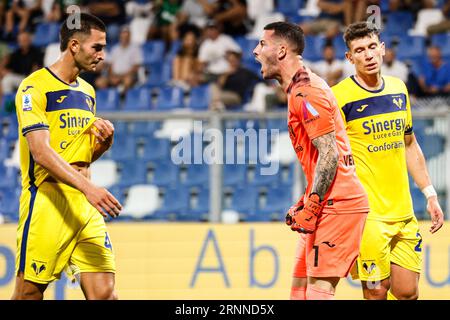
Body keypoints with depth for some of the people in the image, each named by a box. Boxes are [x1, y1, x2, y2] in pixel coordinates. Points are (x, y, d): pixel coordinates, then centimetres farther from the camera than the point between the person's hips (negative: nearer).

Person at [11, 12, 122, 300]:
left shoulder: (87, 92, 18)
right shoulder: (35, 87, -7)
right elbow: (41, 152, -19)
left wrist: (104, 142, 4)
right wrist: (87, 187, -29)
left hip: (85, 203, 6)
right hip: (46, 199, -6)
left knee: (104, 291, -6)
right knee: (30, 292, -3)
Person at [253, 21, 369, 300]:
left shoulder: (305, 92, -13)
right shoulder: (300, 90, 19)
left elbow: (329, 155, -19)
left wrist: (310, 208, -19)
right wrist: (305, 204, 19)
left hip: (337, 204, -10)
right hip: (329, 204, 10)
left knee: (319, 289, -13)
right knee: (300, 286, 11)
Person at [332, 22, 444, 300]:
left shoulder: (398, 89, 10)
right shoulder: (340, 97, -9)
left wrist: (430, 194, 16)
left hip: (404, 212, 6)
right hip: (368, 214, -6)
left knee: (407, 292, 5)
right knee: (377, 291, -7)